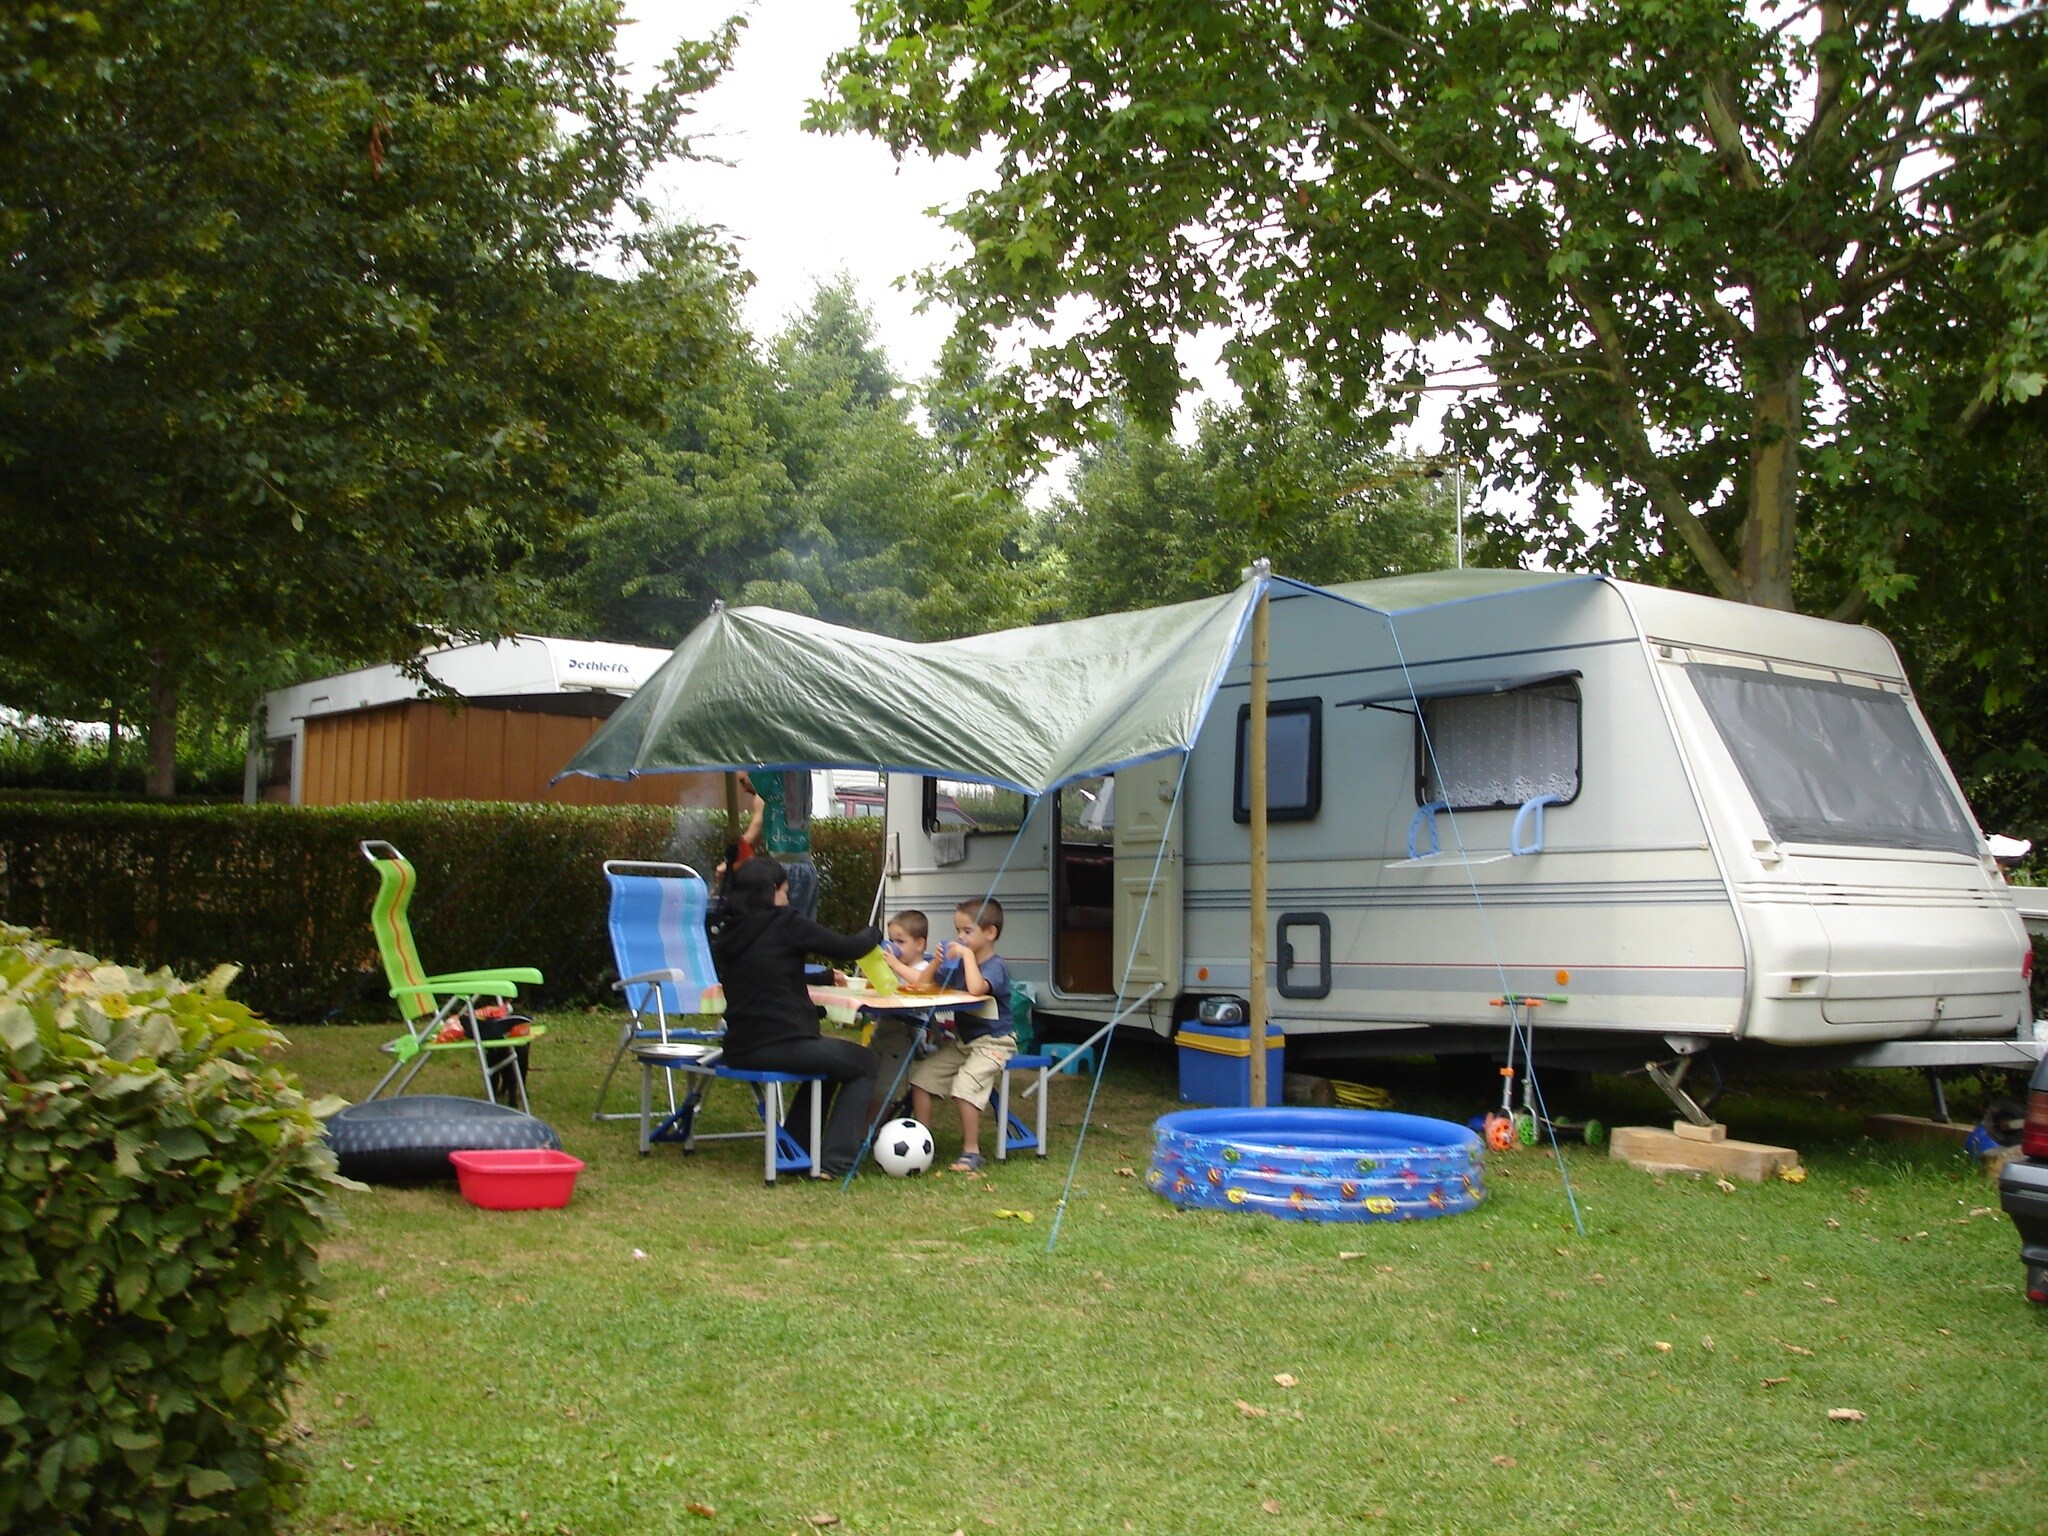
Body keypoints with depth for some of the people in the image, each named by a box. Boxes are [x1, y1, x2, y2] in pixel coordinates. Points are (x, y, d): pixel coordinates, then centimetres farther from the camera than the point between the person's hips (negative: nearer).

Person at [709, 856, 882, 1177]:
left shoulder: (725, 935, 11)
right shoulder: (785, 923, -9)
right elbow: (848, 948, -4)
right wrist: (872, 934, 18)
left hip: (739, 1050, 7)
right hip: (781, 1046, -7)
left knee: (826, 1055, 33)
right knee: (863, 1062, 16)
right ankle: (836, 1160, 7)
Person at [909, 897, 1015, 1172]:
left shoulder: (995, 966, -15)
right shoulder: (959, 963, 9)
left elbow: (976, 988, -36)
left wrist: (967, 954, -26)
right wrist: (937, 962, -3)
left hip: (992, 1042, -8)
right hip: (961, 1041, 9)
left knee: (964, 1085, -27)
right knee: (920, 1076, -1)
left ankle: (971, 1151, -15)